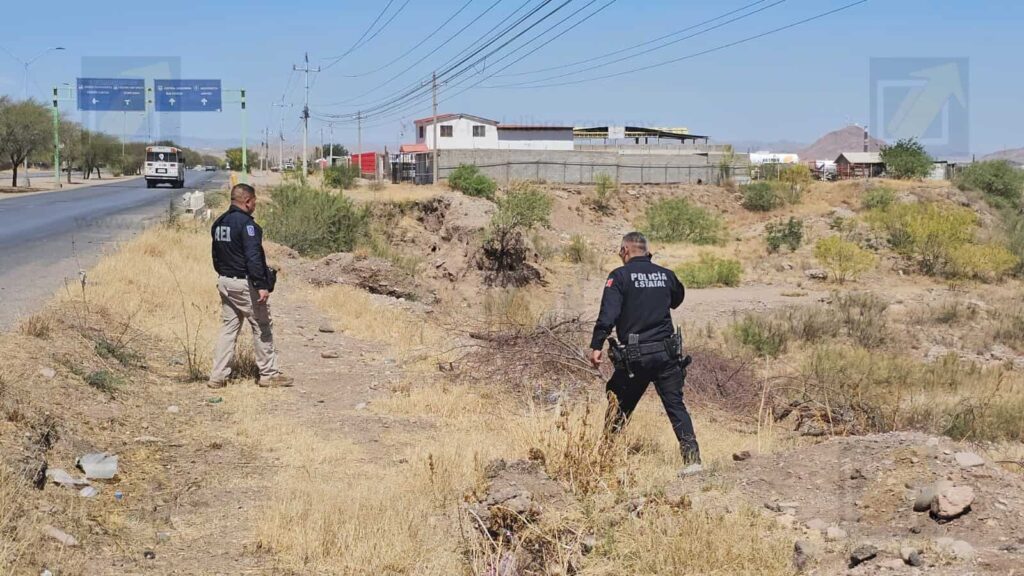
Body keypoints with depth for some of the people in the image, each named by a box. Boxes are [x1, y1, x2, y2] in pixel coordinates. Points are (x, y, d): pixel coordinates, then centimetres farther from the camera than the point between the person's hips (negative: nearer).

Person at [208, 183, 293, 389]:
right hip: (244, 283, -8)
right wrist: (262, 285, -23)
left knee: (228, 328, 11)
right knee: (262, 328, 3)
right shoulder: (246, 223, -17)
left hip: (225, 282, 8)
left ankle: (218, 376, 8)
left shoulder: (219, 223, 11)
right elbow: (253, 257, -23)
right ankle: (268, 374, 9)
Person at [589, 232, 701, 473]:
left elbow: (608, 313, -15)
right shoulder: (666, 274, 9)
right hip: (667, 353, 3)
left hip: (635, 356, -3)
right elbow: (677, 299, 29)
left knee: (620, 408, 11)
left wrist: (596, 346, -15)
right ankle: (692, 458, -7)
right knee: (676, 405, 3)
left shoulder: (620, 276, -5)